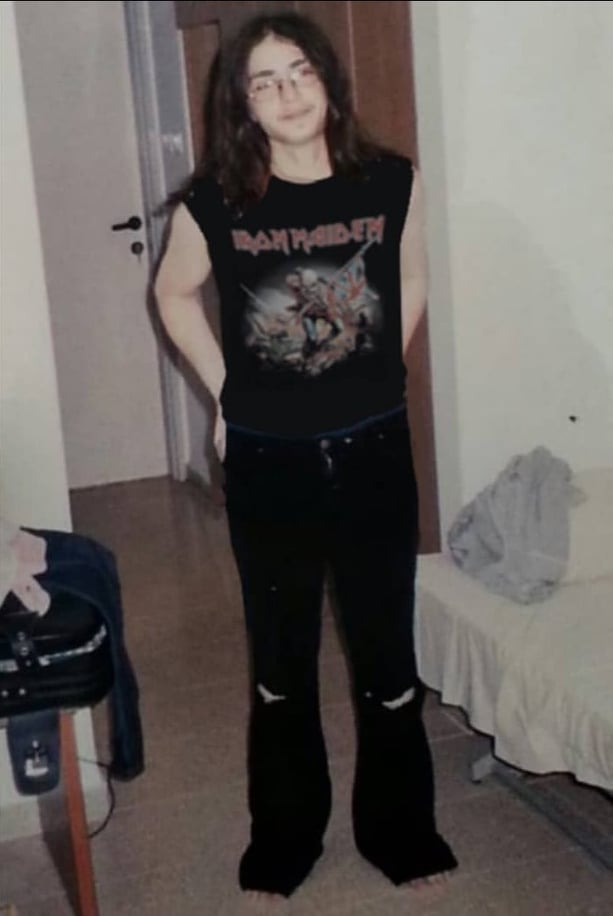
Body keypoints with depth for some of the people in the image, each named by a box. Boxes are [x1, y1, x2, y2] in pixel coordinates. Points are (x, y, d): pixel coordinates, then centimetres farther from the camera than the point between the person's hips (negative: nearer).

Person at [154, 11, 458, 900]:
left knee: (387, 648, 12)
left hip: (373, 451, 1)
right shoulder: (215, 200, -9)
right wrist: (225, 388, 4)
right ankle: (284, 835, 34)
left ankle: (399, 827, 33)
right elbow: (175, 294, 9)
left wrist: (376, 376, 8)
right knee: (281, 657, 14)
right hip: (267, 462, 0)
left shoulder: (392, 182, -7)